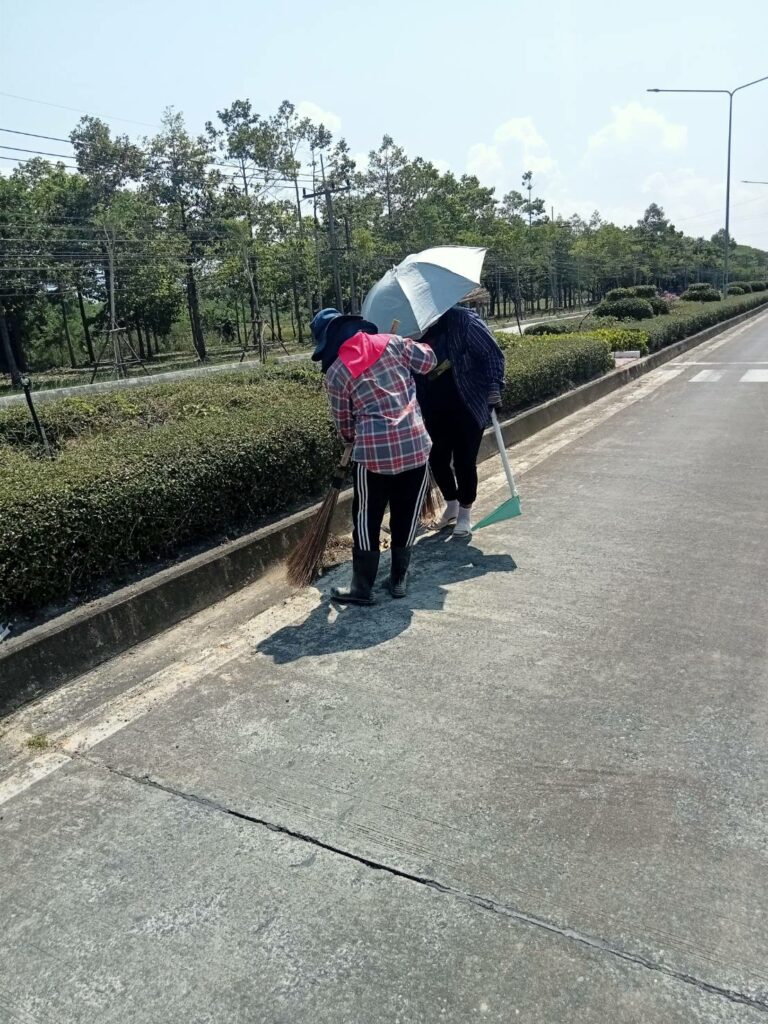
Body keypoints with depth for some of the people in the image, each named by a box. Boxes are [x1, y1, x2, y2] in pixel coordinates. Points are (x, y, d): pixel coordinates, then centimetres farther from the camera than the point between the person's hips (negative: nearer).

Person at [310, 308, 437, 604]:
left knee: (367, 520, 11)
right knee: (406, 517, 15)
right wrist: (410, 347, 32)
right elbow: (428, 361, 14)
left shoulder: (335, 373, 0)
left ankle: (362, 588, 18)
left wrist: (352, 440, 29)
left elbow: (344, 425, 8)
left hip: (374, 451, -2)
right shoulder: (391, 342, 3)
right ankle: (399, 580, 27)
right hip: (416, 445, 3)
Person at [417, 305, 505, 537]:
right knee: (437, 459, 6)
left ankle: (465, 513, 19)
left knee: (464, 461, -1)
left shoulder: (462, 320, -9)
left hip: (468, 406, -5)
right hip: (434, 411, 5)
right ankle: (451, 506, 31)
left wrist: (493, 386, -18)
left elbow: (492, 354, -7)